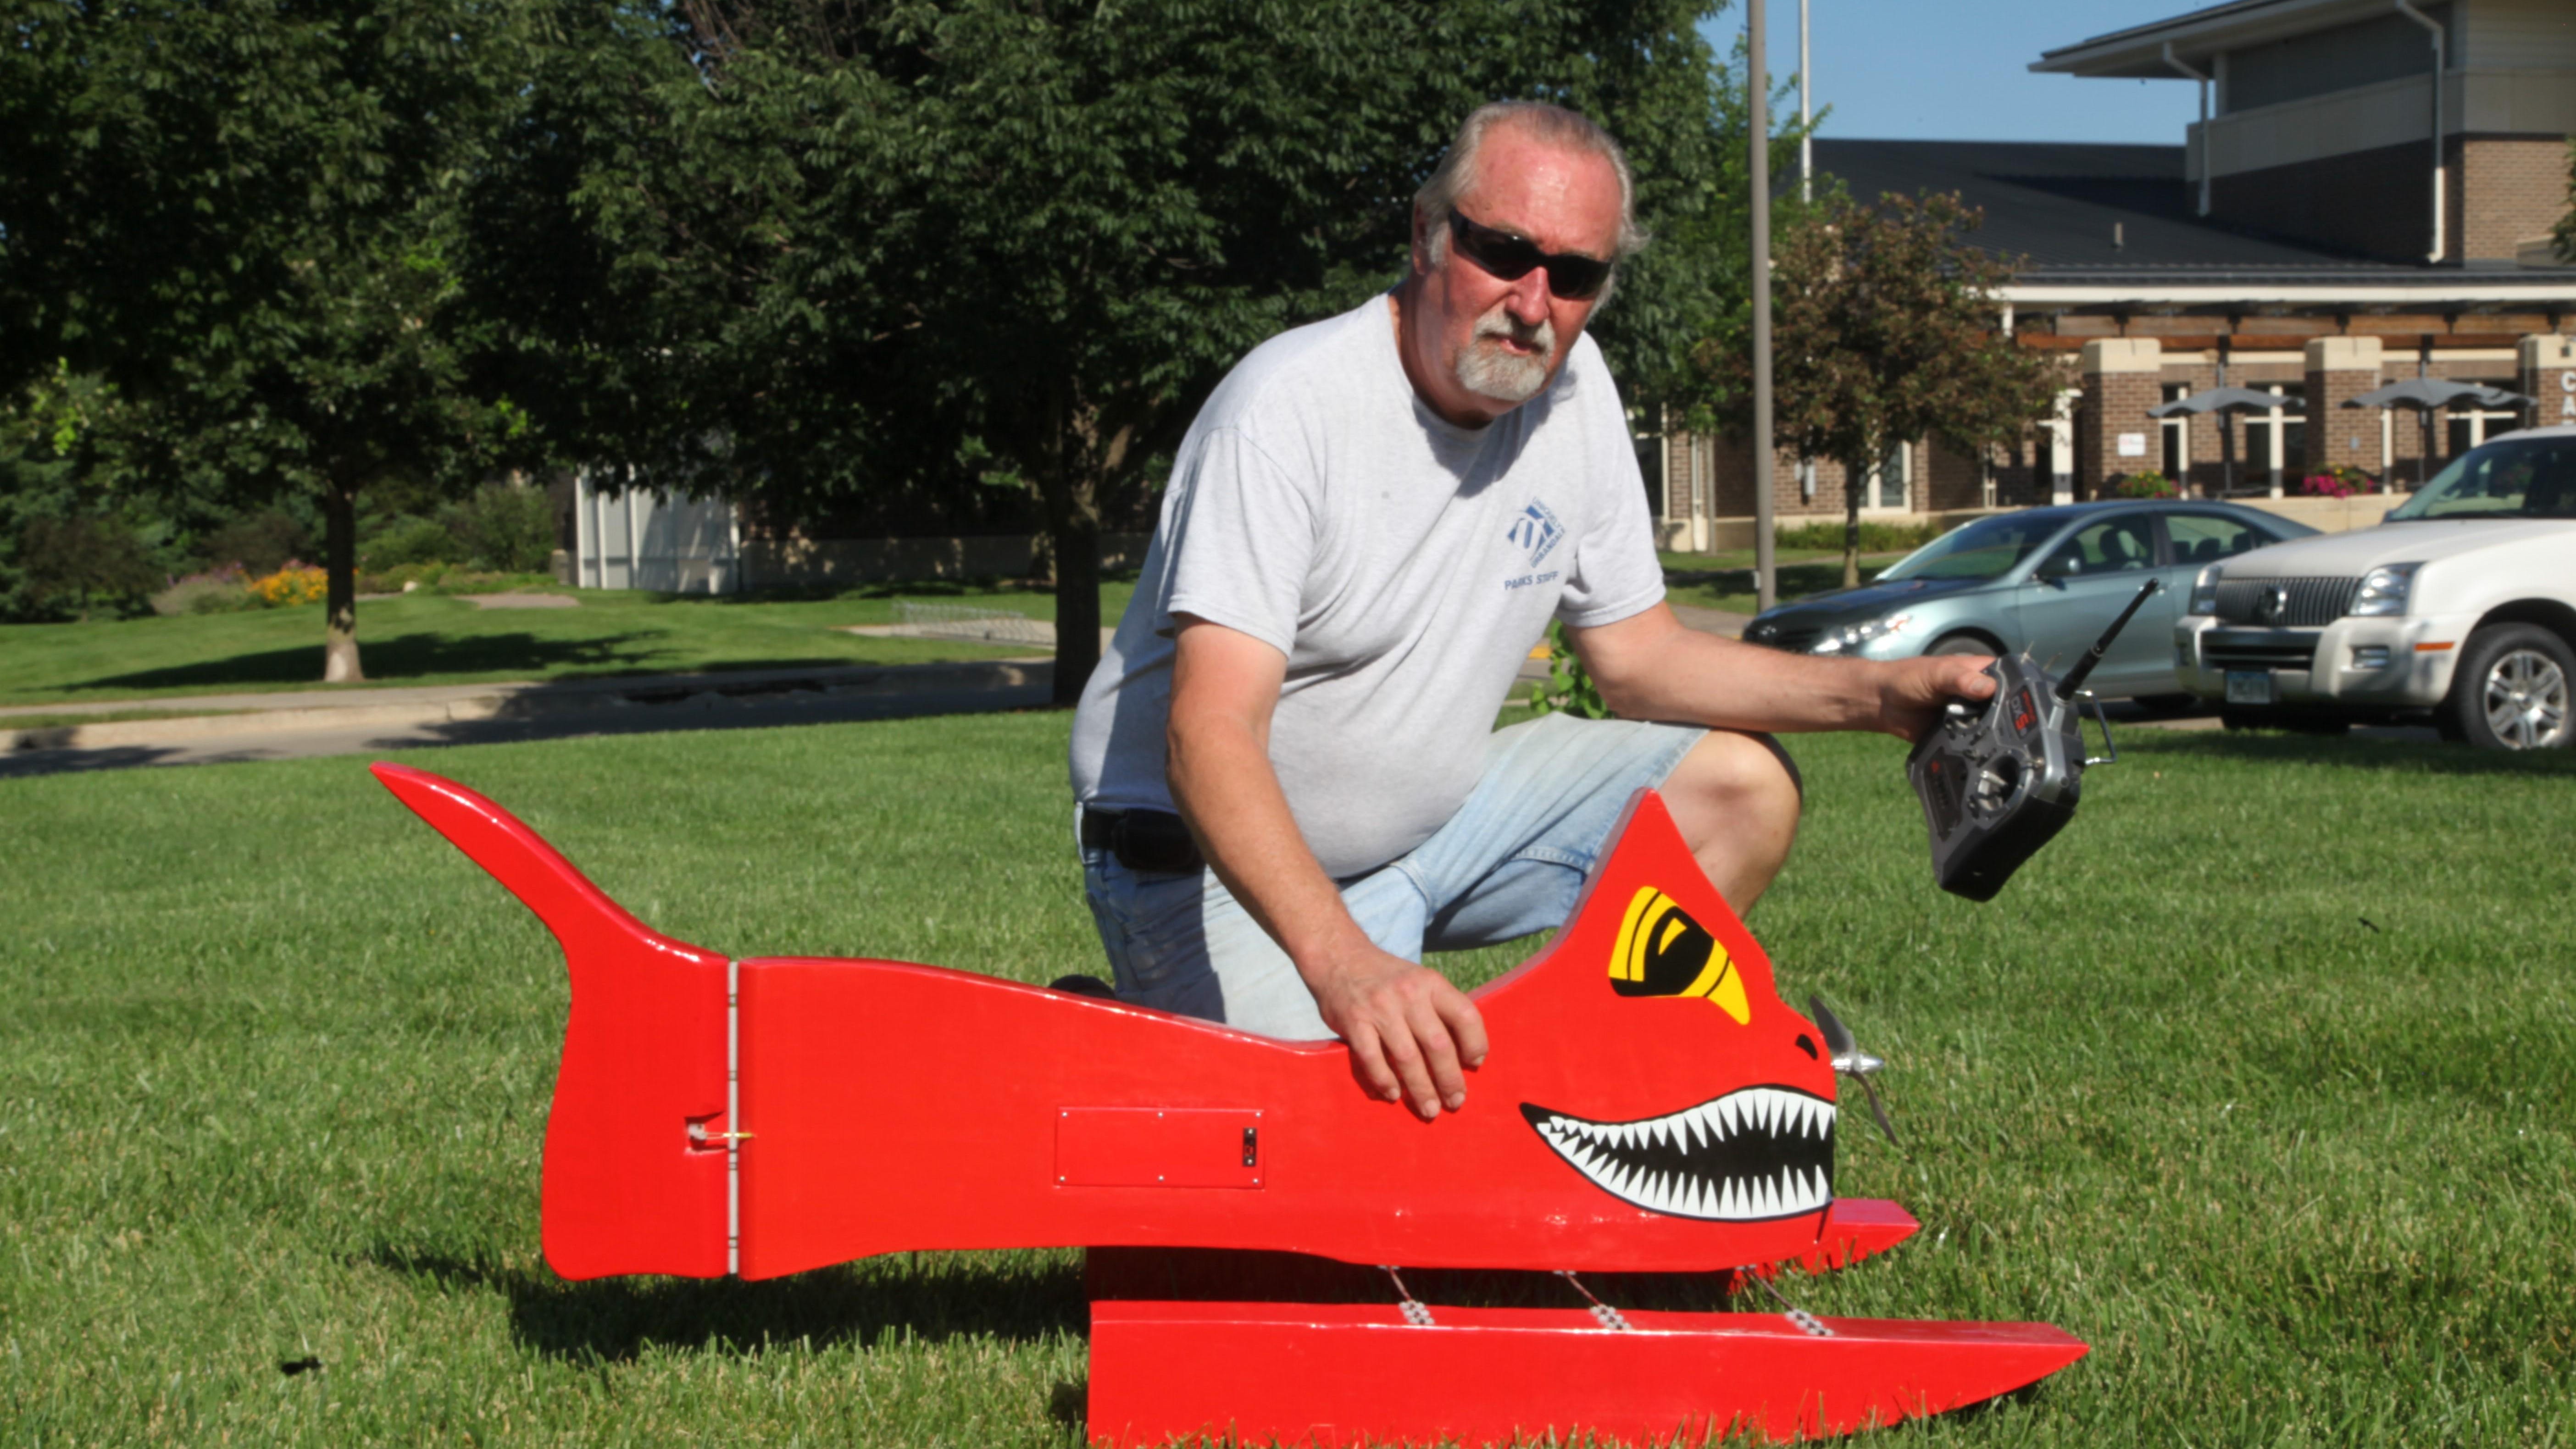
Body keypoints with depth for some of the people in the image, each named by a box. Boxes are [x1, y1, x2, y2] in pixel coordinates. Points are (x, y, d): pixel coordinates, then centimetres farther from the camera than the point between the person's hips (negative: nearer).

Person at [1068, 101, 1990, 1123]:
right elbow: (1211, 738, -34)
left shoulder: (1570, 385, -2)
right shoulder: (1291, 406, -25)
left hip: (1435, 810, 7)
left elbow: (1637, 657, 8)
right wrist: (1342, 962, -51)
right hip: (1218, 859, -7)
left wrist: (1876, 694, -7)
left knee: (1742, 786, -2)